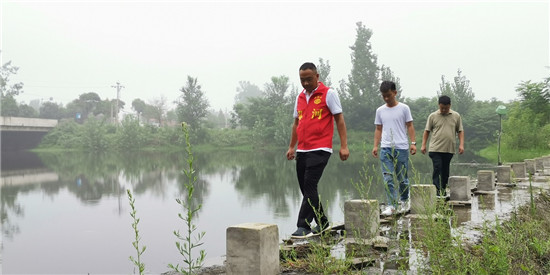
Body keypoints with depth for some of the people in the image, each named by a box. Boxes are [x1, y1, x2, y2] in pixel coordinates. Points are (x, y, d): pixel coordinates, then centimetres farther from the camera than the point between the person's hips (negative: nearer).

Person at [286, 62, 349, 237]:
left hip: (320, 149, -7)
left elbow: (339, 119, -3)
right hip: (302, 150, 7)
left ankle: (304, 225, -9)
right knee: (306, 188, 8)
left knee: (309, 185, -14)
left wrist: (344, 146, -9)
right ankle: (322, 222, 22)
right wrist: (291, 147, 19)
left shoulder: (329, 94, -2)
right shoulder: (300, 97, 16)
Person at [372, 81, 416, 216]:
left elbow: (410, 126, 4)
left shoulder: (404, 108, 2)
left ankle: (404, 201, 26)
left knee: (402, 178, 6)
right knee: (388, 178, -6)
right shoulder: (380, 110, 10)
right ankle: (391, 205, -4)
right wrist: (375, 146, 6)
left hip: (401, 148, -2)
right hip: (385, 148, 2)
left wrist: (413, 143, -5)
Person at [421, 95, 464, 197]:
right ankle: (437, 191, -12)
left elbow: (460, 131, 11)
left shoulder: (456, 116, 8)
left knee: (445, 170, 9)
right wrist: (423, 145, 1)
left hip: (449, 149, 2)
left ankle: (443, 190, 19)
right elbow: (427, 131, 7)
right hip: (435, 149, -2)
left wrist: (461, 144, 1)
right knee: (437, 169, -11)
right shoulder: (433, 116, 3)